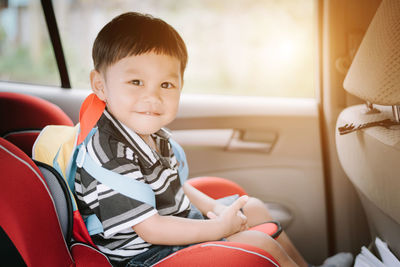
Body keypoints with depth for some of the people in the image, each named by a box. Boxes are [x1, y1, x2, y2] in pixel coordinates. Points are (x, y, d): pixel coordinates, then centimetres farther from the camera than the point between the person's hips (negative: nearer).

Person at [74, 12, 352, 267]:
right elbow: (150, 229, -27)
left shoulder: (151, 133, 1)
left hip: (181, 219, 10)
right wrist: (219, 227, -20)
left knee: (253, 208, 15)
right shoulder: (111, 155, -29)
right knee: (258, 243, -13)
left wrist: (214, 207, 0)